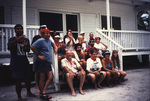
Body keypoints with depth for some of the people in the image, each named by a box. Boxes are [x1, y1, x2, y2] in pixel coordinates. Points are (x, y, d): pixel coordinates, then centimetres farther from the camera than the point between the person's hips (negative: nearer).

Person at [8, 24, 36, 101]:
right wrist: (18, 39, -37)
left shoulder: (26, 40, 11)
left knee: (28, 78, 11)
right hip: (16, 64, -4)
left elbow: (28, 50, 5)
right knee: (18, 80, -1)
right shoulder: (12, 39, -3)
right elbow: (9, 46, -24)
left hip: (25, 62, 4)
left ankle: (29, 92, 32)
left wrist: (25, 46, -17)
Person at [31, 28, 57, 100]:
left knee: (50, 77, 2)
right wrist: (38, 55, -14)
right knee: (42, 78, -1)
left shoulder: (49, 40, 15)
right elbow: (32, 47, -16)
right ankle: (42, 94, 11)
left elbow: (53, 44, 38)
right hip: (42, 62, -8)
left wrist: (55, 48, 21)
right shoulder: (40, 40, -9)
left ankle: (43, 92, 10)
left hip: (48, 62, 8)